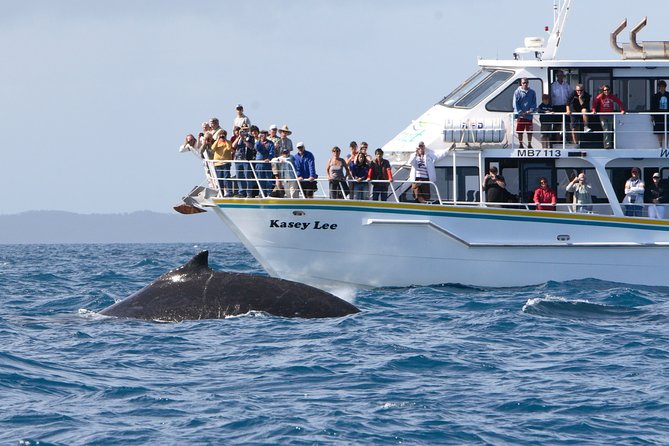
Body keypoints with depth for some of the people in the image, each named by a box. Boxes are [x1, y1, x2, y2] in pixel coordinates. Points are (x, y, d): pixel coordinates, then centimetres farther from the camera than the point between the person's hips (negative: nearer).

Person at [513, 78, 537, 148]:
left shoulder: (532, 92, 7)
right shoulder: (518, 92, 1)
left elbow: (534, 103, 8)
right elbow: (515, 104, -1)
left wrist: (531, 110, -9)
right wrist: (521, 112, -12)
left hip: (529, 115, 1)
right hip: (520, 115, -1)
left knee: (529, 131, 3)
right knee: (520, 131, 1)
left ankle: (529, 144, 12)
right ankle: (520, 144, 9)